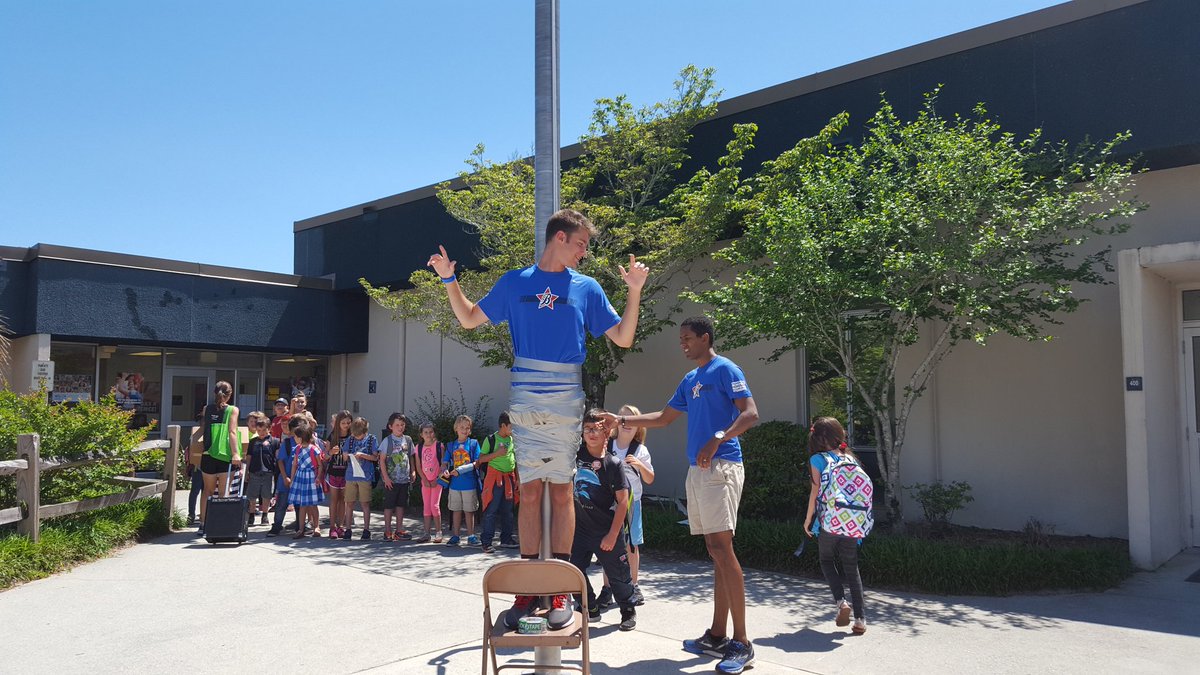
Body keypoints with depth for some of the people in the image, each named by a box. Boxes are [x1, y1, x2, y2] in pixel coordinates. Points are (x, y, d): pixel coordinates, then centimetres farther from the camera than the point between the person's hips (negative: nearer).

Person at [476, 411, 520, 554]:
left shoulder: (513, 440, 10)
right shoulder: (491, 439, -6)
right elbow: (481, 459, -6)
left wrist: (518, 479, 11)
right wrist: (497, 453, -18)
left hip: (509, 477, 6)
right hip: (495, 478, -6)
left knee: (507, 511, 11)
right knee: (491, 511, -6)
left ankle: (506, 540, 20)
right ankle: (486, 542, -2)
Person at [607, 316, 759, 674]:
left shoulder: (725, 369, -4)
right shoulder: (689, 379, 21)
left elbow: (751, 414, -14)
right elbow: (663, 418, 30)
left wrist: (717, 439, -26)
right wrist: (622, 420, 27)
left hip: (720, 467, -8)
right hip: (696, 470, 8)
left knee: (721, 546, -14)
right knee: (715, 551, 8)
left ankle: (742, 643, -10)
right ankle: (717, 635, 13)